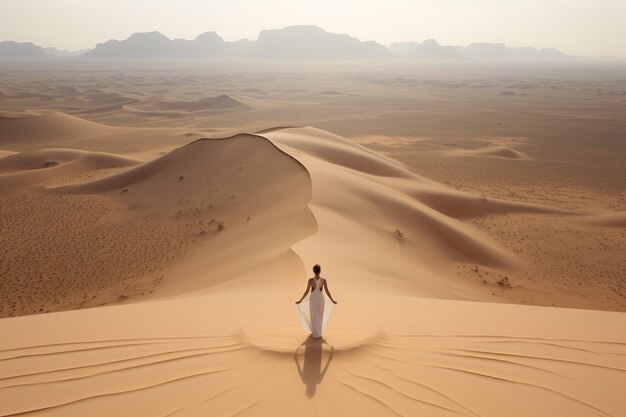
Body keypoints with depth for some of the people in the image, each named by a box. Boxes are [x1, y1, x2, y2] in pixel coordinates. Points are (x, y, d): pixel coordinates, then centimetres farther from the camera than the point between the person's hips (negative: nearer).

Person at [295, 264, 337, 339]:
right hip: (321, 299, 2)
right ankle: (318, 332, 27)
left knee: (314, 317, 10)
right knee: (319, 316, 19)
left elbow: (307, 291, -14)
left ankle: (316, 334, 12)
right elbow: (327, 292, -8)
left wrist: (300, 300, -4)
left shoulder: (310, 280, -17)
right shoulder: (324, 280, -12)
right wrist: (332, 300, 5)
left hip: (313, 299, -2)